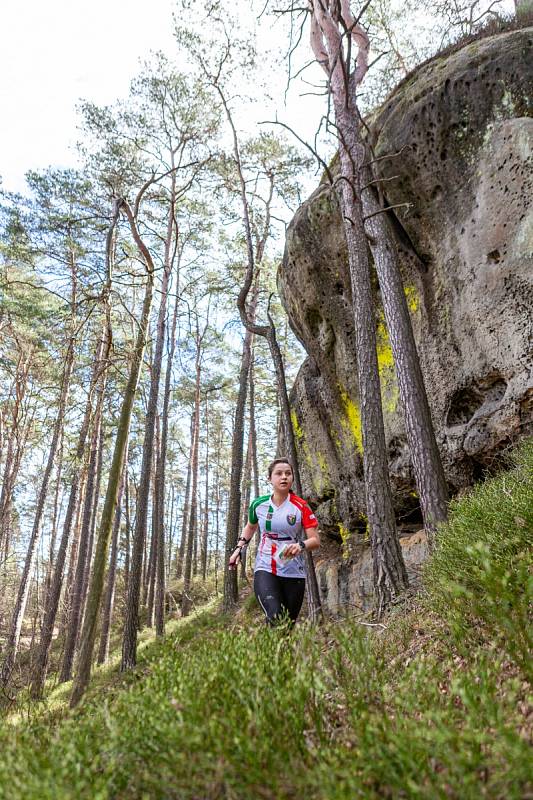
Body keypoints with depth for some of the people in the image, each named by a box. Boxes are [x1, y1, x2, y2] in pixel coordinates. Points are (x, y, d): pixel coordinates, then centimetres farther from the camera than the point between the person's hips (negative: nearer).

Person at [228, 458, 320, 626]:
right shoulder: (258, 504, 0)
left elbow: (315, 540, -7)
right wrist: (239, 548, 11)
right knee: (275, 619, -23)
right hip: (265, 569, 0)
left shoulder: (301, 507, -7)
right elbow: (250, 526, 22)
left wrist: (301, 545, -27)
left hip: (294, 573, 0)